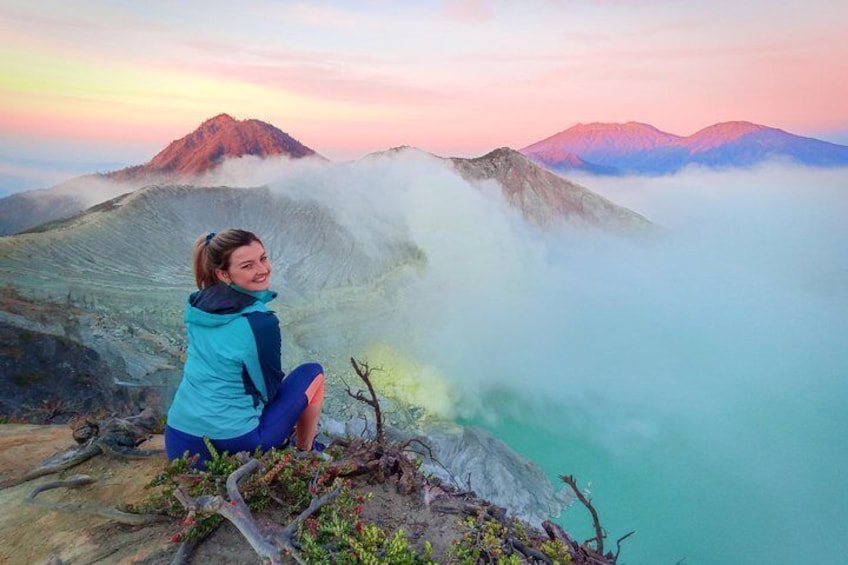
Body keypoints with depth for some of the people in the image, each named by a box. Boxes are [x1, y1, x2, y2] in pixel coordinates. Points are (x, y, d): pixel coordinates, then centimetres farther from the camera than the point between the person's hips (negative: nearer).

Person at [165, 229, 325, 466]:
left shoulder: (196, 305, -2)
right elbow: (268, 391, -9)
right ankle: (305, 454, 23)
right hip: (236, 445, -7)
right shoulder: (260, 322, -22)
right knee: (312, 373, 10)